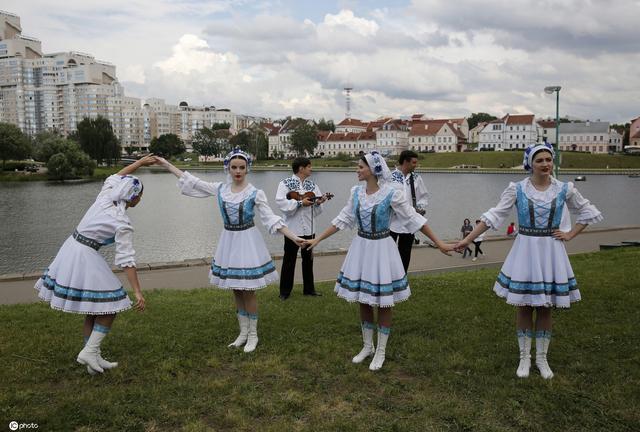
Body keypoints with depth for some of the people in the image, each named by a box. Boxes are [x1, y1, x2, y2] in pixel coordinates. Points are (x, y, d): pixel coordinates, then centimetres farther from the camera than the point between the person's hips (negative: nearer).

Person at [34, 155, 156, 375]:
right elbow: (126, 260, -19)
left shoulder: (104, 197, 1)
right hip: (86, 257, -8)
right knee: (110, 307, 3)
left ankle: (93, 358, 20)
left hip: (70, 249, 9)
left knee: (93, 309, 14)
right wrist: (137, 292, -18)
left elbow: (117, 176, 21)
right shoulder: (123, 224, -17)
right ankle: (90, 351, -3)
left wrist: (141, 162, 24)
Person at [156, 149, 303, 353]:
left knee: (248, 292, 1)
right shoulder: (219, 189, 1)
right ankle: (243, 332, 28)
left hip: (247, 242, -4)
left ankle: (253, 335, 18)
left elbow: (271, 219, -12)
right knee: (236, 291, 13)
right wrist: (165, 163, 9)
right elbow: (192, 182, 7)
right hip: (229, 242, 4)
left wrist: (293, 237, -21)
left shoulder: (255, 193, -9)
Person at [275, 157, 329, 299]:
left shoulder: (312, 185, 9)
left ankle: (309, 288, 25)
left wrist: (318, 202, -14)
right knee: (289, 259, 3)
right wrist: (300, 203, -21)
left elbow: (316, 206, 9)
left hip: (309, 227, 6)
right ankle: (285, 291, 14)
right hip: (293, 228, -5)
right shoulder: (286, 183, -7)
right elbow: (280, 202, -20)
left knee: (308, 258, 13)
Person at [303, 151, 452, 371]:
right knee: (363, 301, 13)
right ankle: (367, 346, 32)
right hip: (361, 248, 5)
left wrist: (439, 243, -9)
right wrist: (317, 240, 8)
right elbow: (342, 220, 8)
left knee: (383, 302, 6)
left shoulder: (391, 193, -14)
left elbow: (414, 219, -9)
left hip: (381, 249, -5)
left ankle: (380, 351, 23)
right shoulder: (356, 192, 1)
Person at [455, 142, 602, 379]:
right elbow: (494, 215, -7)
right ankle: (524, 357, 22)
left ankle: (542, 357, 26)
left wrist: (570, 234, 2)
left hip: (551, 253, 1)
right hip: (525, 251, -1)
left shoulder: (565, 189, -1)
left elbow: (588, 211, 13)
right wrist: (467, 239, -12)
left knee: (545, 308, 10)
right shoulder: (516, 189, -5)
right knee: (523, 307, 6)